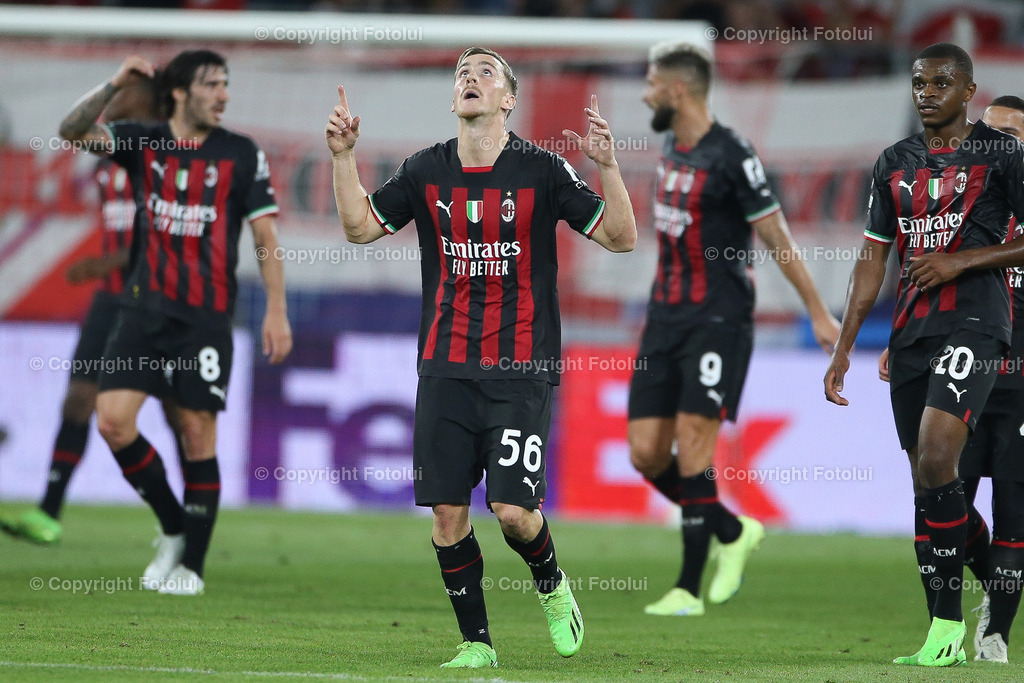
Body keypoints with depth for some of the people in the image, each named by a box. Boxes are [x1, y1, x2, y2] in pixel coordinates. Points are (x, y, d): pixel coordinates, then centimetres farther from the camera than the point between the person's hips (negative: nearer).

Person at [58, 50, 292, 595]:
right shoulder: (142, 142, 7)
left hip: (207, 316, -2)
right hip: (145, 306, 2)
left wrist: (276, 312, -5)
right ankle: (173, 527, 12)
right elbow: (74, 131, -4)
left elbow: (266, 237, 2)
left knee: (198, 433, -3)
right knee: (113, 419, -8)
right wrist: (114, 85, -18)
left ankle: (192, 564, 7)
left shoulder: (243, 155, 1)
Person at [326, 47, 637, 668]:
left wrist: (608, 165, -17)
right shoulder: (426, 171, 8)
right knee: (448, 512, -1)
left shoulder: (542, 169, -2)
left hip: (520, 369, -3)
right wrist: (343, 156, 4)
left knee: (514, 511, -12)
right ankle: (476, 643, 13)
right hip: (445, 368, 3)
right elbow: (360, 226, 16)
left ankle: (552, 585, 21)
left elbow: (621, 238, -4)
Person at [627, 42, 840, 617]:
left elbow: (778, 238, -11)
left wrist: (819, 314, -9)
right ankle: (734, 532, 22)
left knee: (692, 445, -14)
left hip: (718, 321, -8)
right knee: (646, 452, 2)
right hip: (667, 316, 8)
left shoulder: (731, 156, -14)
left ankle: (689, 590, -10)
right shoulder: (673, 146, 12)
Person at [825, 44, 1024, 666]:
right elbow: (874, 258, 18)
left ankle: (948, 619, -17)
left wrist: (961, 261, -11)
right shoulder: (896, 164, 15)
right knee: (929, 483, 5)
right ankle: (948, 637, 14)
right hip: (910, 329, 6)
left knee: (936, 457, -23)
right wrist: (844, 348, 13)